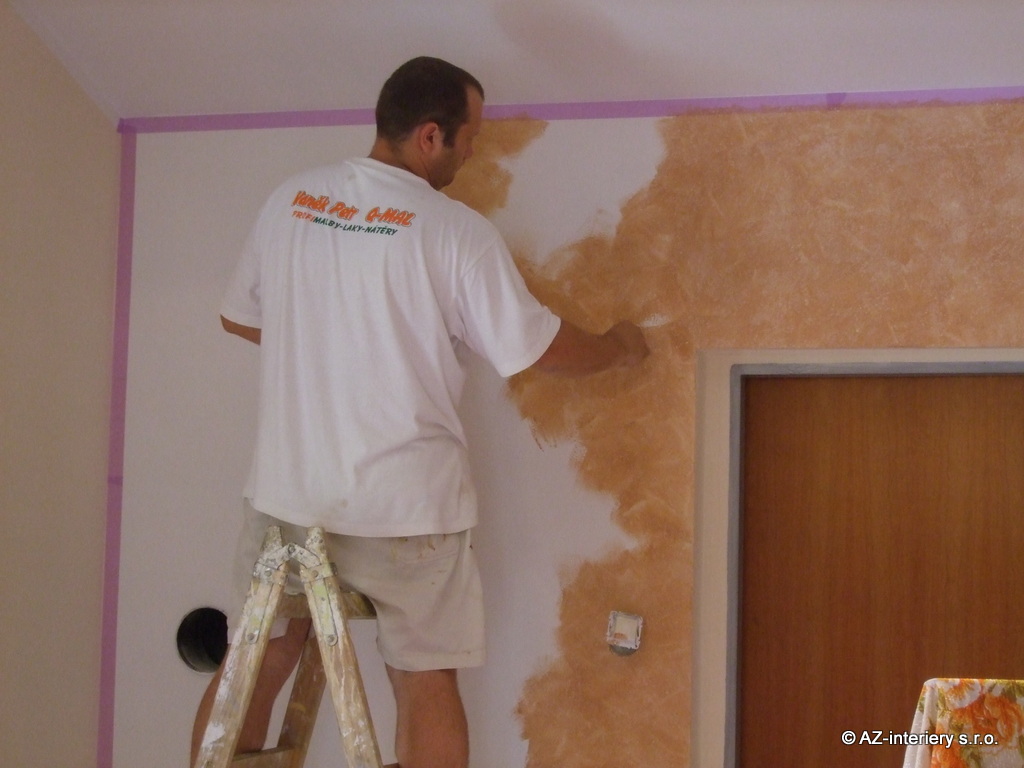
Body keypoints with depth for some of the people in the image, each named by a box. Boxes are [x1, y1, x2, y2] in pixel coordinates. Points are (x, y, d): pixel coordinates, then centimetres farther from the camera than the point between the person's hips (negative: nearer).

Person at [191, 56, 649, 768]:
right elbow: (544, 349, -4)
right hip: (404, 505, -4)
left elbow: (238, 317, 13)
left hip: (285, 492, 4)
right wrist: (617, 347, 16)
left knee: (255, 665, 15)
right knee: (426, 680, 7)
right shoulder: (456, 230, -12)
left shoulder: (290, 200, 1)